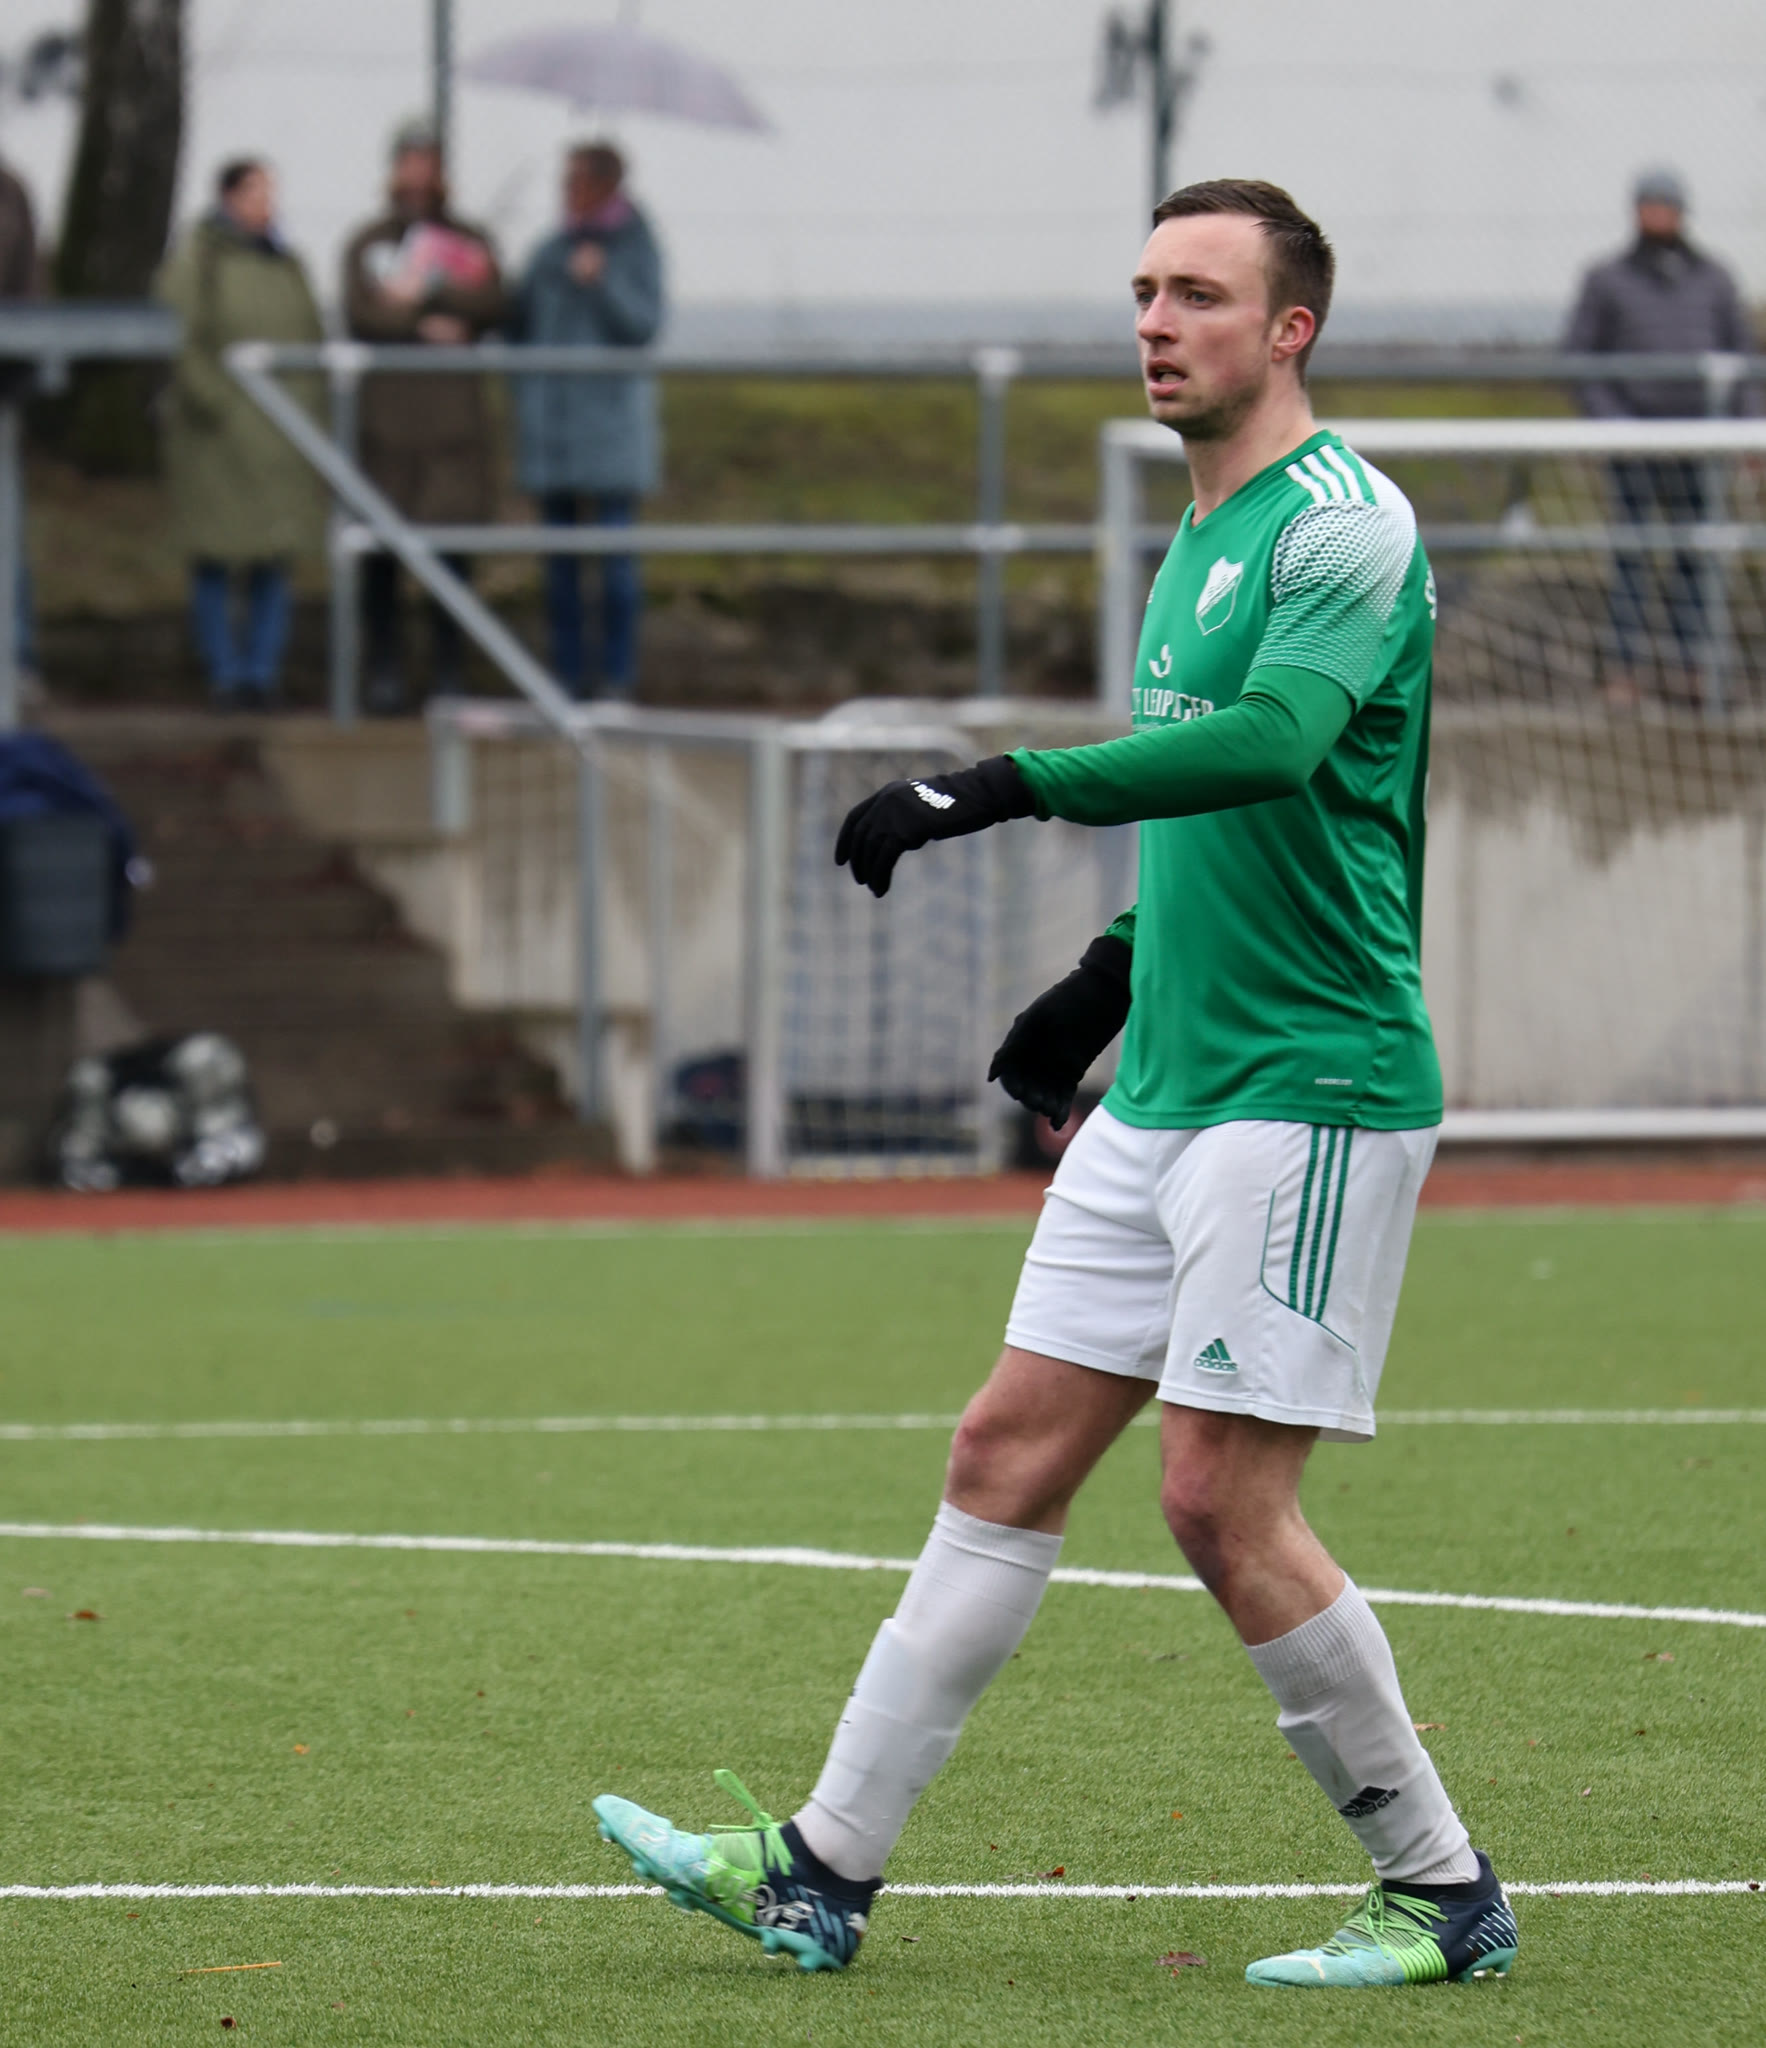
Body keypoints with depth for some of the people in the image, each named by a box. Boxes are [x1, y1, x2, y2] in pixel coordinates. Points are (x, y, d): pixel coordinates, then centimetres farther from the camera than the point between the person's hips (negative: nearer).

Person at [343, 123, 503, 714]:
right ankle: (384, 670, 3)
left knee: (453, 543, -3)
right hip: (384, 413, 0)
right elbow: (359, 312, -4)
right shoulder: (366, 244, 11)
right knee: (381, 548, -3)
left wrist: (423, 293, -12)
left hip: (453, 416, 0)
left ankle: (451, 671, 1)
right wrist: (425, 327, -13)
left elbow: (491, 305, -4)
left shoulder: (470, 243, 13)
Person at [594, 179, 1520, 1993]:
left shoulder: (1344, 525, -13)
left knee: (1223, 1499, -10)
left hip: (1310, 1092, -9)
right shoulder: (1199, 540, 16)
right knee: (1006, 1456, 7)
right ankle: (824, 1872, 9)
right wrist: (1113, 975, 30)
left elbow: (1273, 740, -31)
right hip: (1165, 1087, 9)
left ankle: (1441, 1892, 2)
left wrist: (998, 790, -37)